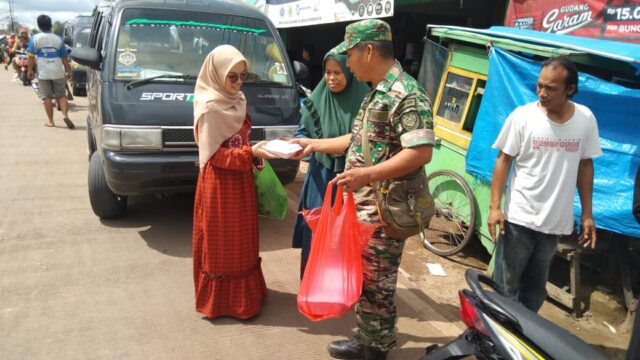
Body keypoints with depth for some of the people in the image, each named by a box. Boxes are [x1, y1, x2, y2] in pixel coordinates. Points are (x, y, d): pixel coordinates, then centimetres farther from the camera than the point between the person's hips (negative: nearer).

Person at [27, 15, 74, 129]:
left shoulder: (35, 38, -2)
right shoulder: (58, 39, 2)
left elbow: (31, 56, -2)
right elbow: (64, 57, 4)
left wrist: (30, 70, 8)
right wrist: (68, 71, 12)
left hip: (43, 73, -1)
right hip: (58, 72, 1)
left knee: (47, 97, 5)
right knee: (61, 95, 8)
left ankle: (50, 120, 9)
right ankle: (65, 115, -12)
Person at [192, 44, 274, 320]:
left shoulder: (237, 101, 8)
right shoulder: (209, 107, -17)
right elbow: (213, 155, -18)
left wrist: (254, 152, 2)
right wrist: (250, 153, -24)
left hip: (241, 180, 8)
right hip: (219, 184, -8)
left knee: (242, 239, 16)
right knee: (222, 243, 2)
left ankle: (244, 292, 31)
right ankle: (223, 300, 16)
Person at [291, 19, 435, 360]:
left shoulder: (406, 94, -18)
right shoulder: (376, 93, 14)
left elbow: (421, 152, -25)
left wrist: (367, 174, -30)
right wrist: (313, 144, 19)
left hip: (385, 208, -10)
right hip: (363, 204, 10)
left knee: (375, 283, 4)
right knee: (363, 277, 19)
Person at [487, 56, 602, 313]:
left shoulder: (586, 119, -1)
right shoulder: (522, 116, -10)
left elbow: (585, 166, 7)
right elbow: (503, 161, -6)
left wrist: (587, 214, 7)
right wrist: (494, 206, -12)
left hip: (556, 221, 3)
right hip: (518, 217, -3)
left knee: (536, 286, 17)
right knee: (505, 284, 6)